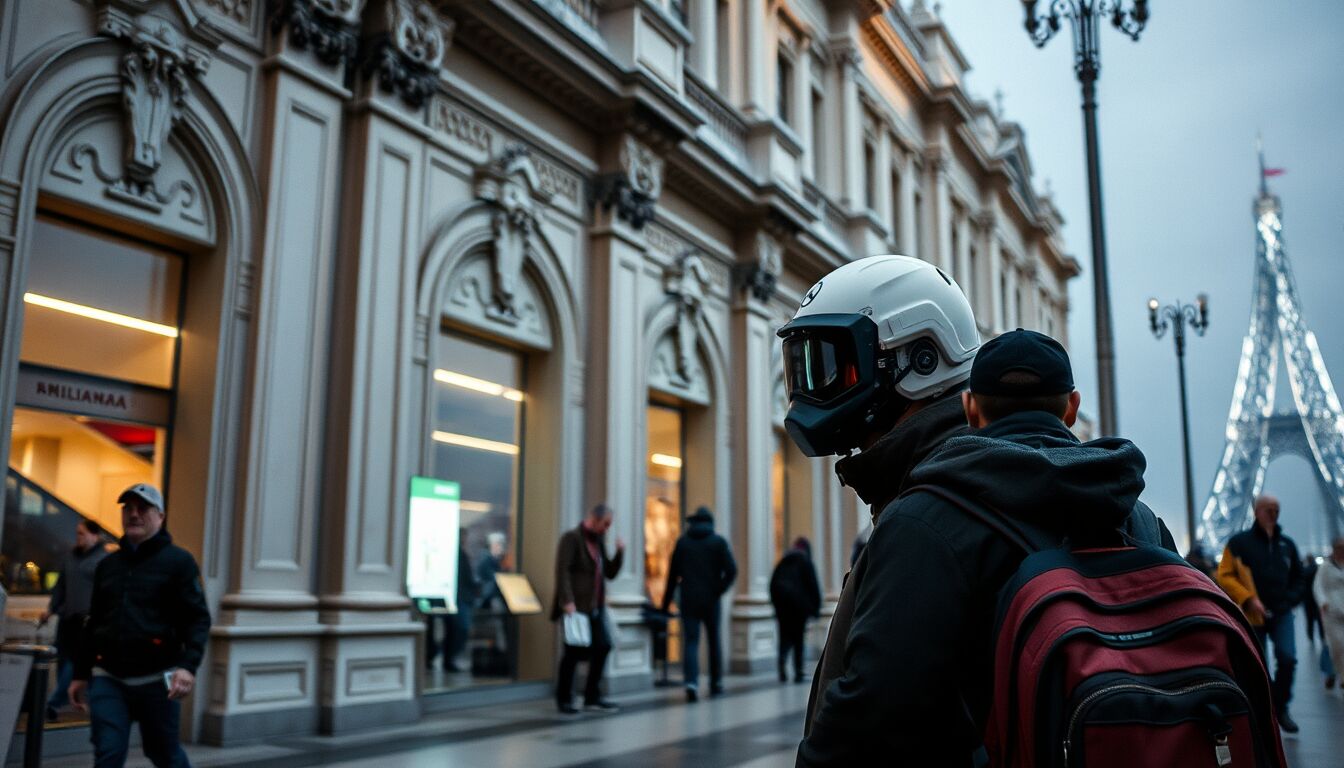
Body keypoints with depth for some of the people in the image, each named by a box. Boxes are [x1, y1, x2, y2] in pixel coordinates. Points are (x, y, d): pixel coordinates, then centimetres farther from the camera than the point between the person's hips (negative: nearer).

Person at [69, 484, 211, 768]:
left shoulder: (178, 561, -2)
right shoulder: (108, 565, 14)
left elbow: (198, 619, -9)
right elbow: (93, 623, 21)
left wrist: (189, 666, -22)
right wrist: (80, 674, 19)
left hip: (157, 680, -4)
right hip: (108, 679, 4)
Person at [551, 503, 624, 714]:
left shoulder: (598, 542, 17)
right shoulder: (571, 538, -7)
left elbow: (610, 573, 18)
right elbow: (563, 571, -16)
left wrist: (620, 552, 4)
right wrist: (567, 601, -23)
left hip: (595, 607, 8)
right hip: (576, 606, -8)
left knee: (603, 646, 4)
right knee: (574, 651, -2)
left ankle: (592, 697, 17)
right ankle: (564, 699, 13)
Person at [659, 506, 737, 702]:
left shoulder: (682, 542, 5)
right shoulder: (718, 541, 0)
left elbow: (673, 574, 5)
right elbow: (731, 570, -12)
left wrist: (666, 602, 9)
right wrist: (719, 590, -2)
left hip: (688, 599, 0)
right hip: (711, 600, 0)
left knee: (690, 642, -2)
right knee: (714, 641, 15)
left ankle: (692, 682, -20)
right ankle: (716, 683, 23)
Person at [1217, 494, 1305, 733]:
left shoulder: (1287, 544, 9)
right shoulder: (1239, 543, -4)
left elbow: (1299, 579, 19)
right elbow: (1224, 576, -6)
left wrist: (1290, 600, 2)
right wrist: (1248, 599, -15)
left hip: (1281, 613, 2)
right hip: (1252, 615, -2)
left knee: (1287, 658, -15)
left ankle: (1280, 707, 6)